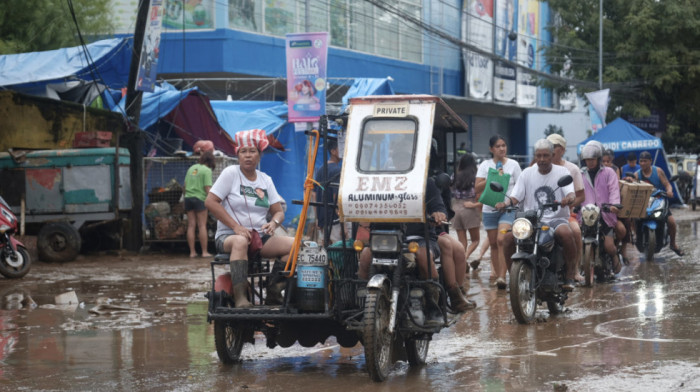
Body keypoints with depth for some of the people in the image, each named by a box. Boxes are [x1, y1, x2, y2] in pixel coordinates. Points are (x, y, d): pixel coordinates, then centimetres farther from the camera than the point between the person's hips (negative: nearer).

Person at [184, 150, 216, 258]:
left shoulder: (191, 168, 13)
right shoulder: (207, 170, -5)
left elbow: (185, 185, 16)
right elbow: (207, 188, -12)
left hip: (188, 197, 5)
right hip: (200, 198, -5)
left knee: (191, 226, 6)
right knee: (202, 226, -1)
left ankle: (192, 252, 7)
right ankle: (204, 252, 0)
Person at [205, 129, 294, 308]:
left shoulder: (265, 180, 14)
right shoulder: (231, 173, 0)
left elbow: (279, 211, 13)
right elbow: (210, 201, -9)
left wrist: (273, 223, -13)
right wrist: (236, 227, -17)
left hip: (261, 237, 5)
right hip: (228, 236, -5)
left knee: (295, 244, -18)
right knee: (240, 241, -41)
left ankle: (274, 292, -16)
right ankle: (240, 298, -45)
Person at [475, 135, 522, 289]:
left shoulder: (513, 165, 6)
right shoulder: (485, 165, 7)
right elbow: (477, 187, -3)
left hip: (508, 209, -2)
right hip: (490, 209, 2)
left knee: (502, 240, -19)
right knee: (493, 243, 7)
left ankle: (502, 276, -23)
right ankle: (497, 274, 16)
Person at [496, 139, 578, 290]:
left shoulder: (562, 172, 3)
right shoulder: (527, 173, 10)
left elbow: (571, 194, -11)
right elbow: (515, 197, 4)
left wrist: (569, 199, -36)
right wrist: (506, 203, -20)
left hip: (557, 219, -2)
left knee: (566, 233, -36)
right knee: (509, 236, -25)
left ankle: (569, 276, -22)